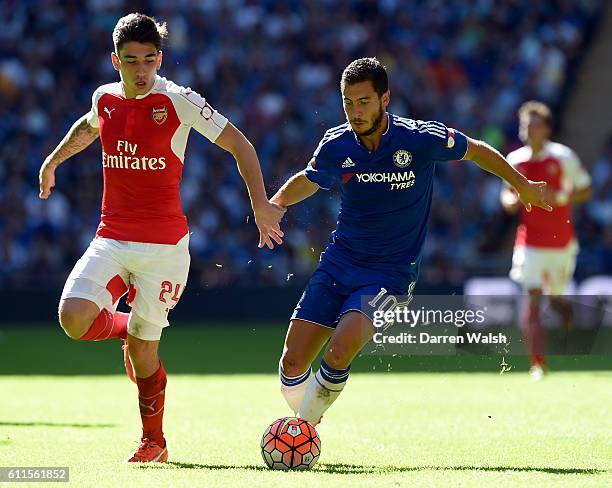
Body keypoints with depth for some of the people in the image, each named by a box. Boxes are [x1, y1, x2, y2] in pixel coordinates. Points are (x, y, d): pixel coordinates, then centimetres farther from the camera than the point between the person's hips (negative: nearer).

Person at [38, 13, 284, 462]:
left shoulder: (178, 101, -9)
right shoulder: (104, 99, 5)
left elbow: (240, 145, -4)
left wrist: (261, 205, -12)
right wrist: (53, 161, 42)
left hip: (164, 245, -4)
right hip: (111, 239, 4)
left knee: (143, 350, -1)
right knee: (74, 319, -18)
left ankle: (154, 441, 22)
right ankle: (126, 327, 17)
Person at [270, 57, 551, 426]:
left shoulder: (422, 139, -14)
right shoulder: (336, 145, -4)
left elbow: (475, 150, 6)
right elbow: (308, 181, 18)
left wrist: (522, 184, 17)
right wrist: (275, 203, -2)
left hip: (391, 274, -4)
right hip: (339, 260, 4)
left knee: (339, 352, -28)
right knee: (293, 364, -6)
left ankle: (307, 422, -2)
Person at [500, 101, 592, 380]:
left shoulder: (564, 157, -4)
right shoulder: (514, 160, 2)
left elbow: (585, 190, 1)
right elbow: (508, 193, 16)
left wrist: (560, 198, -16)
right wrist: (510, 201, -7)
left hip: (561, 242, -1)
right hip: (530, 241, 1)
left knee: (556, 299, 10)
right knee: (533, 301, -12)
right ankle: (537, 365, -11)